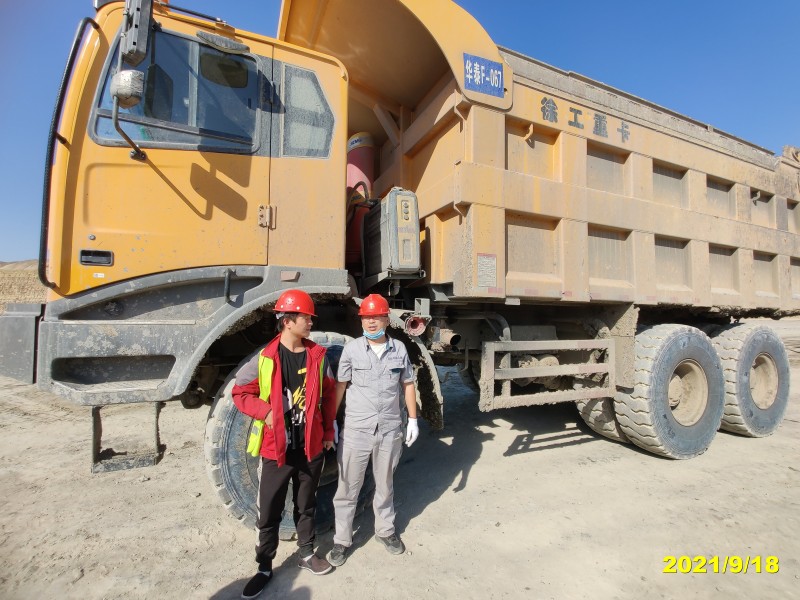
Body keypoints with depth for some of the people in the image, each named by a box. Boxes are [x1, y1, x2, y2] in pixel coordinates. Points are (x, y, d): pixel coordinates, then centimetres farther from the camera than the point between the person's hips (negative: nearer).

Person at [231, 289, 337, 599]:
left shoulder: (318, 356, -3)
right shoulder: (265, 358, -11)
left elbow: (329, 395, 5)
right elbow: (241, 392, -2)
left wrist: (328, 432, 6)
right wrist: (265, 412, -17)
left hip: (311, 447, 2)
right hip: (276, 449, -2)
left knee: (306, 506, 20)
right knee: (268, 513, 13)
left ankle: (306, 554, 42)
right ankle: (265, 567, 35)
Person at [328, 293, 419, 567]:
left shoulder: (399, 349, -1)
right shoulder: (351, 348, -7)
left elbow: (408, 385, 7)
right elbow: (339, 386, -3)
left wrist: (413, 420, 6)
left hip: (390, 430, 2)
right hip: (355, 430, -2)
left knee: (385, 484, 21)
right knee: (348, 488, 10)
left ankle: (385, 530, 42)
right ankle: (342, 540, 29)